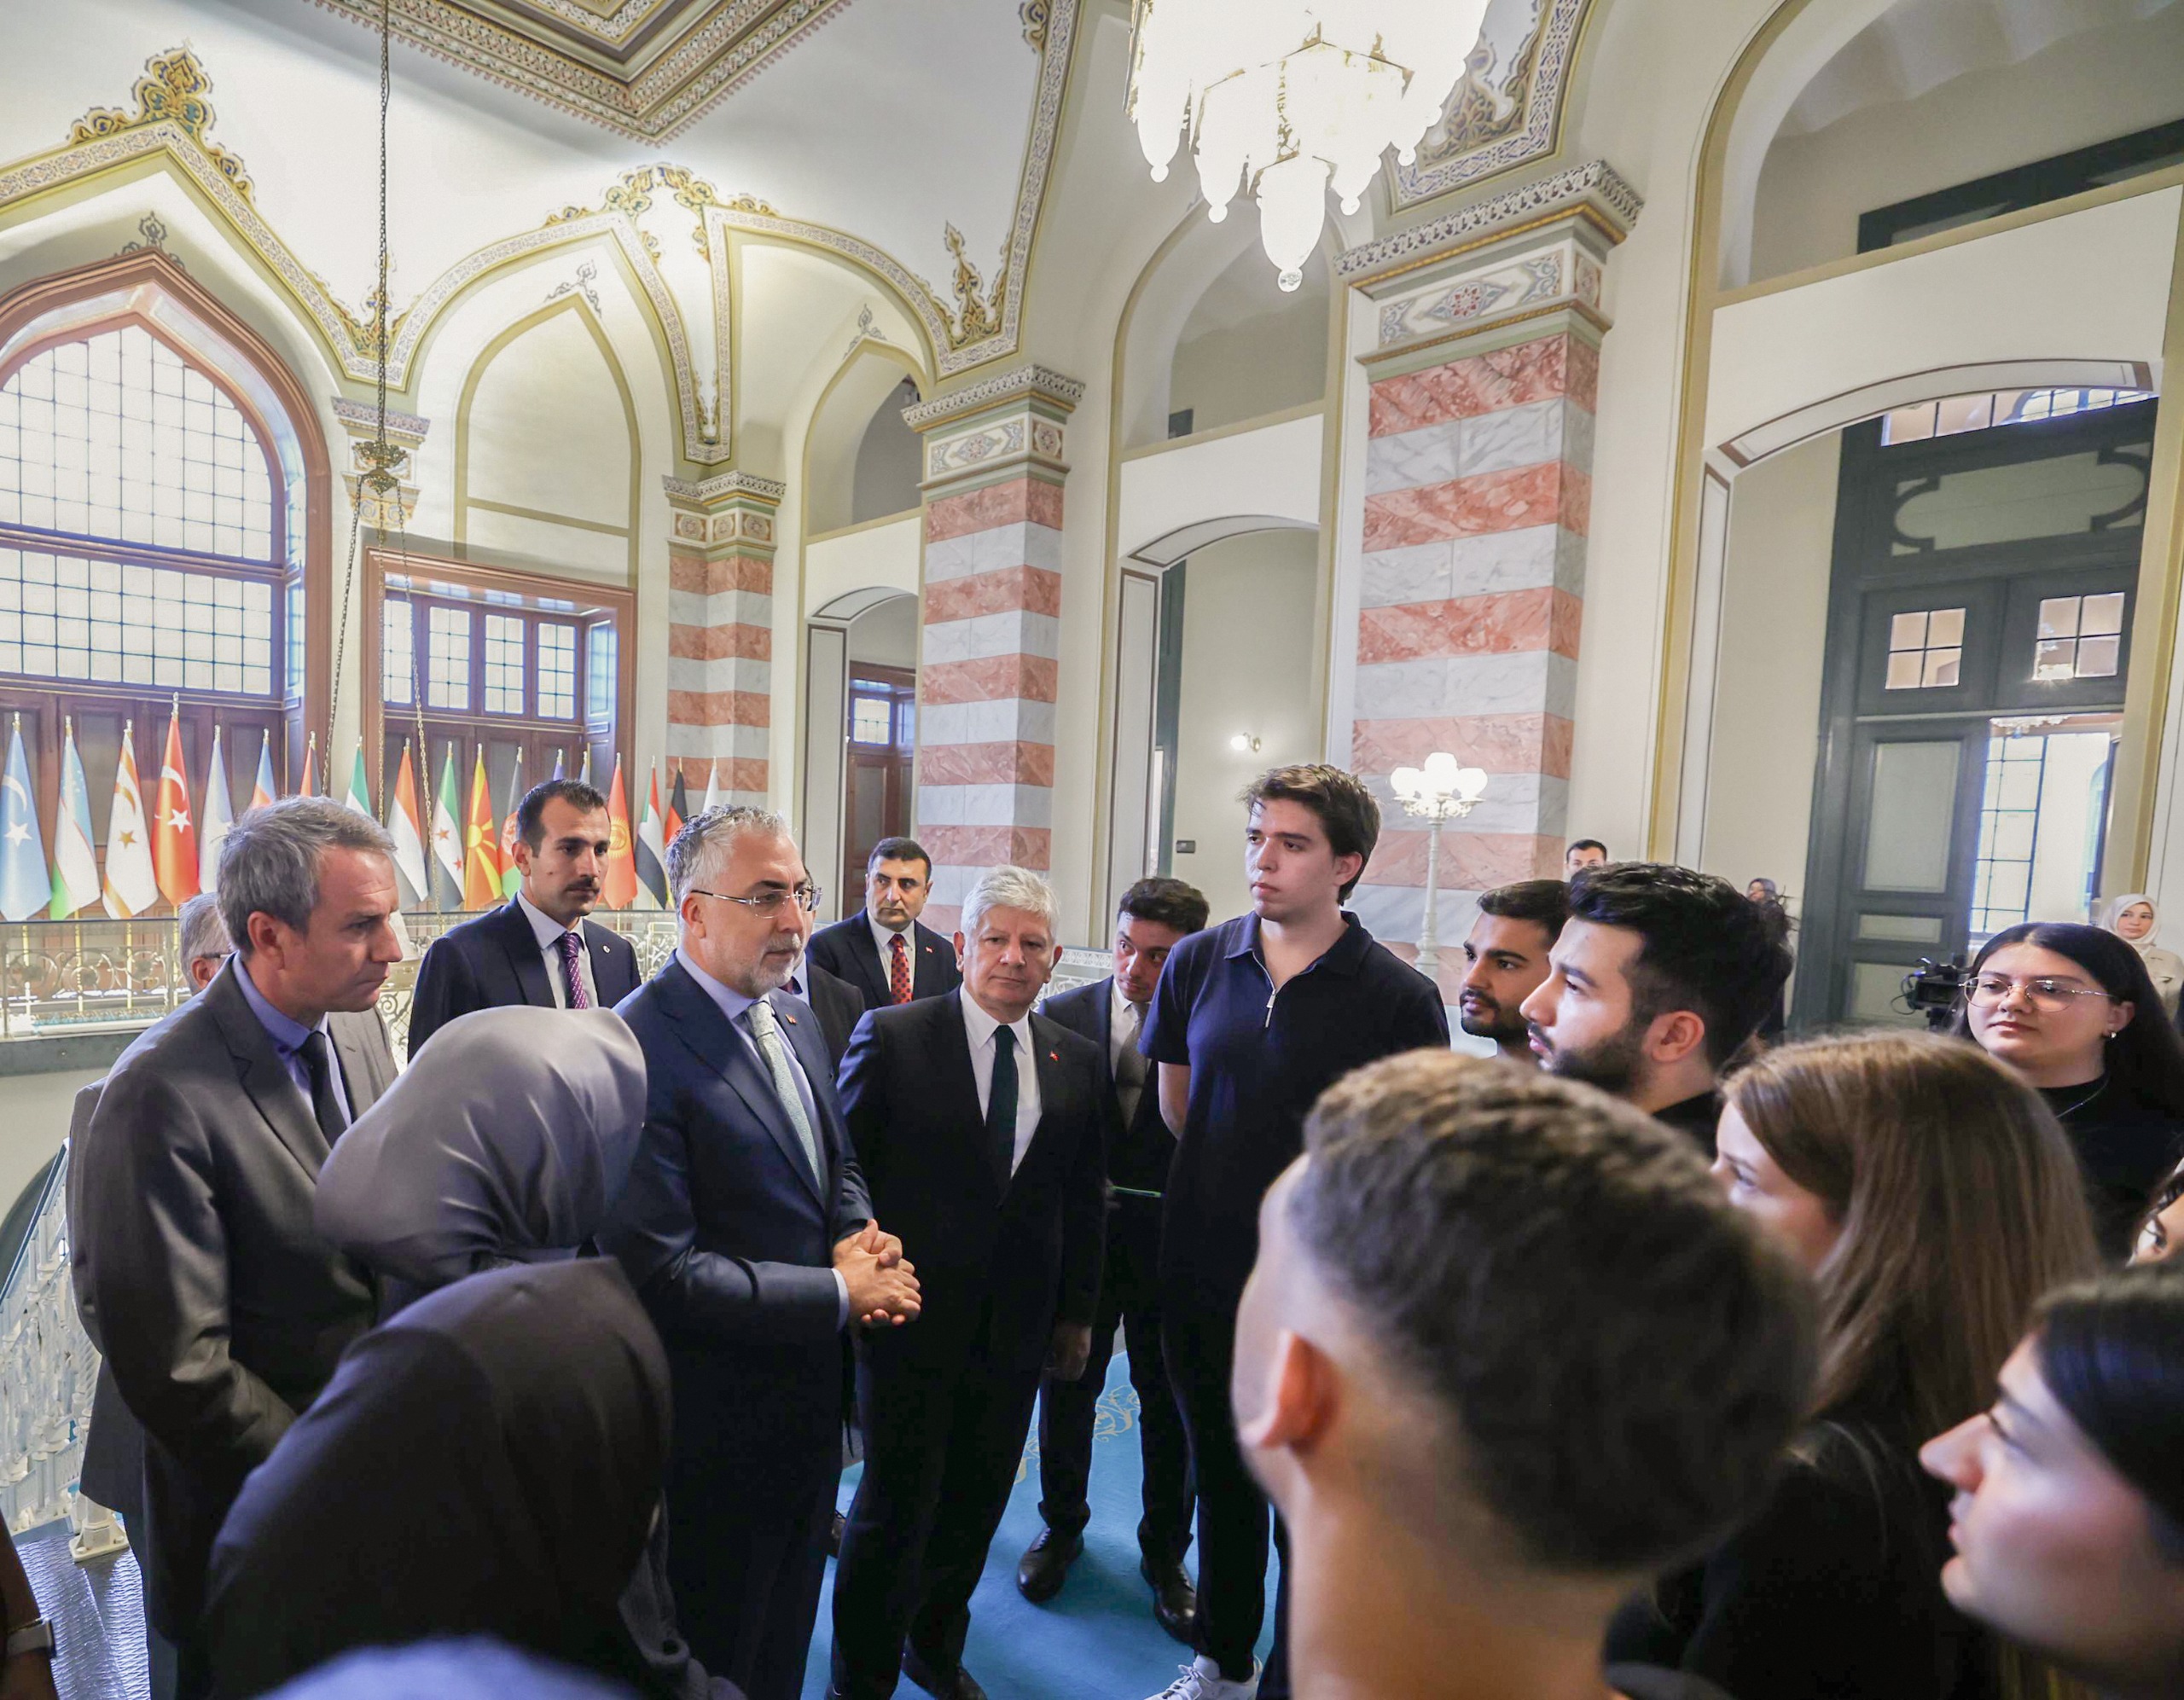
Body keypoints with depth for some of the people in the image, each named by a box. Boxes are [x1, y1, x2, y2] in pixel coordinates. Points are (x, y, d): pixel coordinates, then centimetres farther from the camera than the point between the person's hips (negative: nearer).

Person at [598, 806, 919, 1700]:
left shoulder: (793, 1020, 2)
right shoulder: (638, 1050, -25)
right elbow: (661, 1272, -27)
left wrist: (862, 1239, -10)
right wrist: (839, 1294, -22)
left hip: (812, 1400, 7)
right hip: (718, 1424, -7)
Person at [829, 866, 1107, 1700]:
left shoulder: (1076, 1060, 1)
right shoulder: (891, 1036, -10)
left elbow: (1084, 1195, 8)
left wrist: (1077, 1311, 11)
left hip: (1017, 1326, 4)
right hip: (911, 1314, -3)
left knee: (977, 1502, 18)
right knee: (896, 1506, 10)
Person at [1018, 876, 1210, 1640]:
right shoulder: (1062, 1017, -7)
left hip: (1172, 1248, -1)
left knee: (1170, 1407, 16)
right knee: (1066, 1391, 20)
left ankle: (1165, 1554, 41)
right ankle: (1061, 1526, 47)